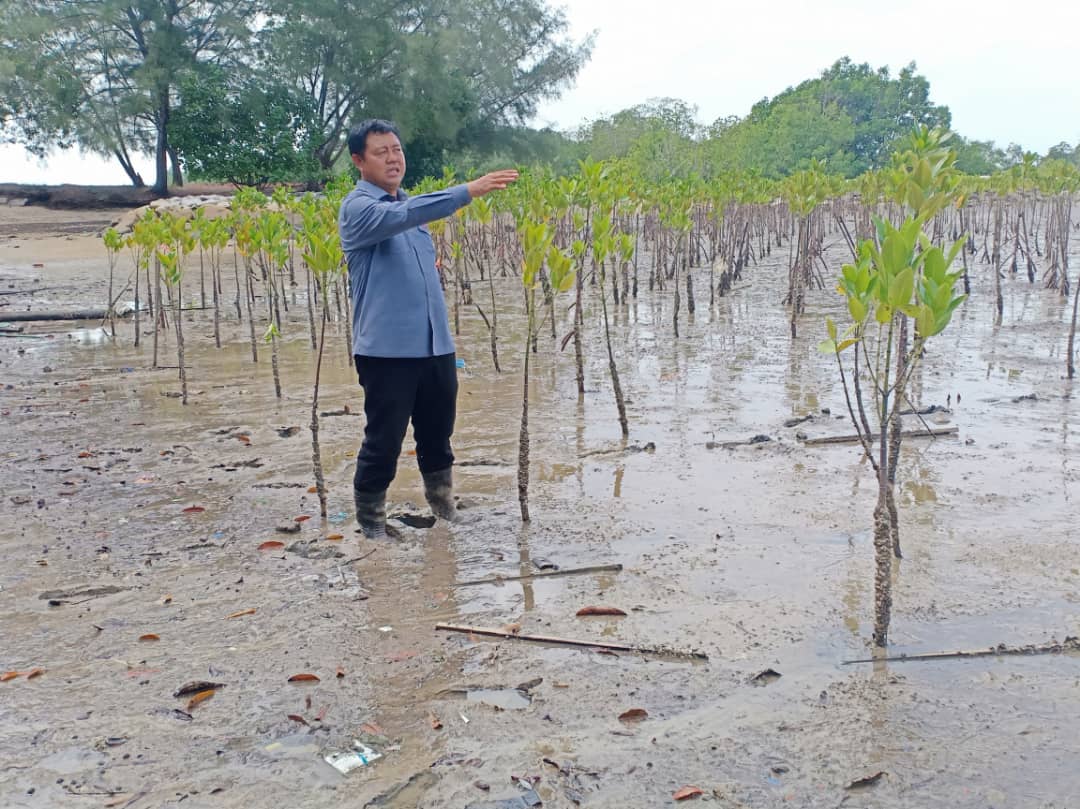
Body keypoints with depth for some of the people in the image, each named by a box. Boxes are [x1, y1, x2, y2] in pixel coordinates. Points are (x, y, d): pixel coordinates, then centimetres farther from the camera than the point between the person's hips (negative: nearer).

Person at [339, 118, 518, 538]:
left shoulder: (409, 205, 15)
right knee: (384, 441, 0)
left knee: (438, 432, 18)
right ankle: (370, 519, 18)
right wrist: (468, 191, -38)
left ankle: (443, 504, 37)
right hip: (386, 348, -7)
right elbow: (403, 216, -31)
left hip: (436, 345, 7)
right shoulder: (358, 208, -9)